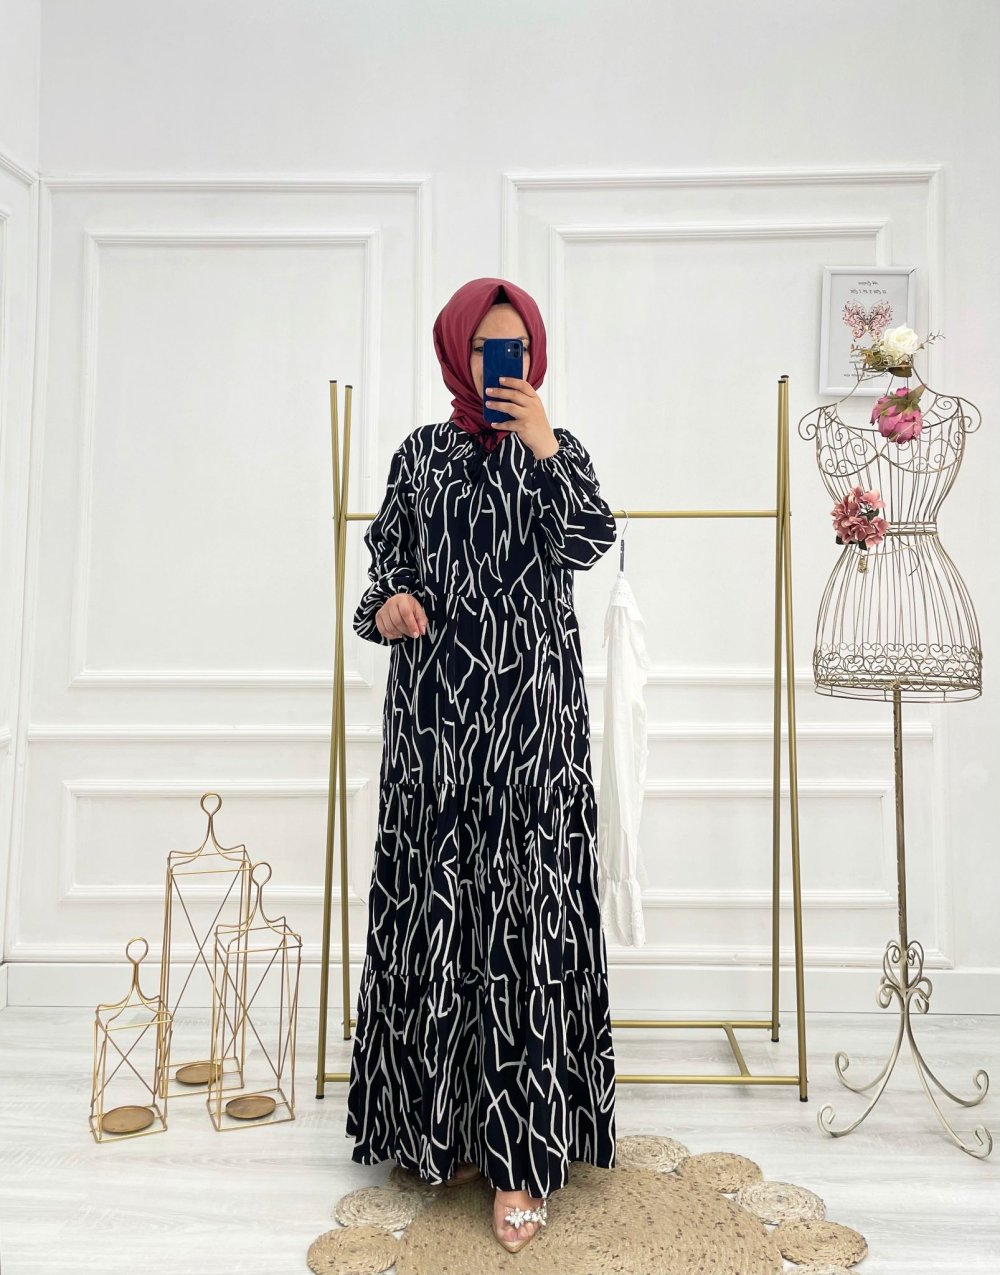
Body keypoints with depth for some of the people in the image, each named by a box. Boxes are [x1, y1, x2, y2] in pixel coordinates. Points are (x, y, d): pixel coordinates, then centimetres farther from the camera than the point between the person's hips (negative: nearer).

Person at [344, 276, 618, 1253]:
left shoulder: (554, 448, 10)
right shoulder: (420, 454, 13)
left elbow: (589, 543, -6)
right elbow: (386, 561, 14)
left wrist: (542, 449, -13)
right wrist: (386, 604, -7)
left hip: (530, 709, -1)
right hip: (433, 706, 2)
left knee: (526, 910, -3)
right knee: (433, 904, 5)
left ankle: (519, 1152, 9)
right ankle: (445, 1125, 24)